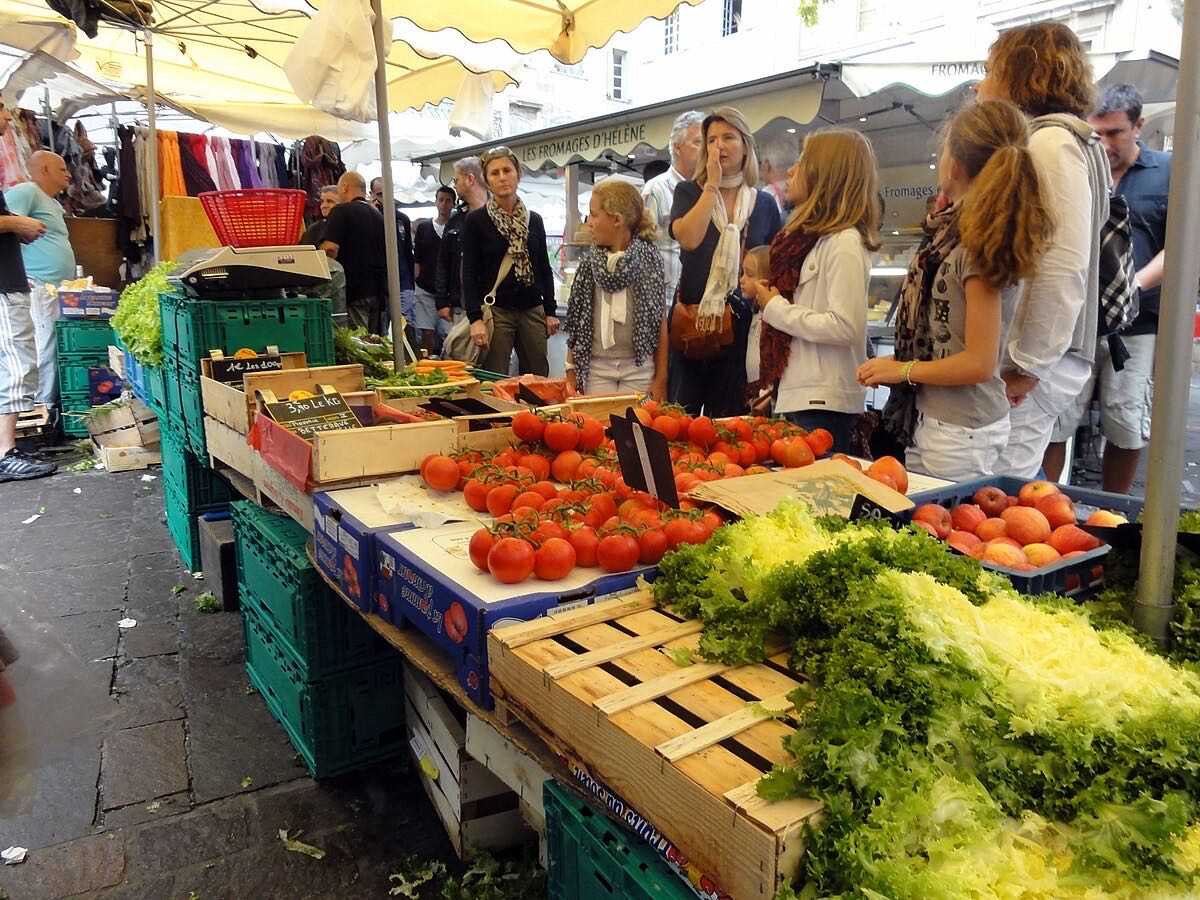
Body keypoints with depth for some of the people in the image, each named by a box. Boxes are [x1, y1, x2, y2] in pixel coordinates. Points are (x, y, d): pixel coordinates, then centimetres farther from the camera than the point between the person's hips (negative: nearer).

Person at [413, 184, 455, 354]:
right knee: (427, 332, -1)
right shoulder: (423, 227, 11)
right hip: (425, 290, 2)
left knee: (449, 333, -8)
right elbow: (417, 259, 15)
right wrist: (419, 280, 6)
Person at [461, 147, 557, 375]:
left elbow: (545, 269, 14)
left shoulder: (534, 220, 10)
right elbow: (469, 273, -5)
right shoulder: (476, 220, -1)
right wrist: (475, 318, -15)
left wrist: (550, 311, 8)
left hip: (533, 311, 4)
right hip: (496, 311, -4)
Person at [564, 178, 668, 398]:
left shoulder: (648, 258, -2)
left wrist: (661, 378, -4)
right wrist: (571, 370, 6)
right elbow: (577, 322, 9)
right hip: (596, 367, 2)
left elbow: (660, 321, -1)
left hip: (639, 367, -2)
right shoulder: (589, 262, 5)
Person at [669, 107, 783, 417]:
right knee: (685, 407, 4)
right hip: (692, 318, -1)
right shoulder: (688, 192, 5)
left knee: (731, 413, 4)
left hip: (742, 321, 1)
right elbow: (688, 238, -15)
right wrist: (712, 185, -10)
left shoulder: (765, 204, 9)